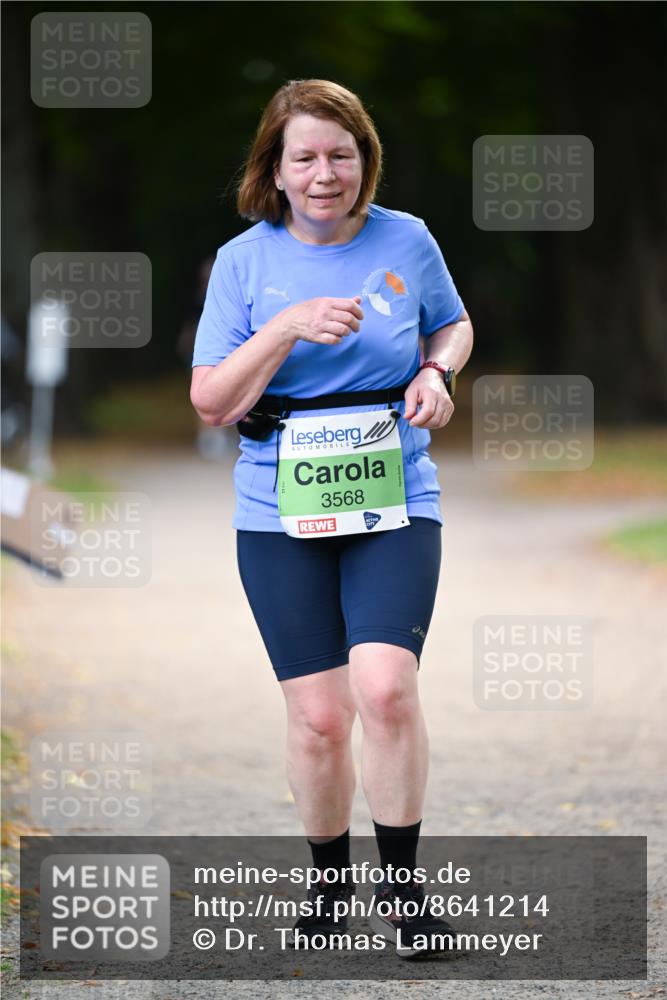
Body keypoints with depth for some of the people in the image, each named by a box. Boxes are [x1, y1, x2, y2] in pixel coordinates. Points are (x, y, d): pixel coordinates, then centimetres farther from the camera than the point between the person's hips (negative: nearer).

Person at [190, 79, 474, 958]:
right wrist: (288, 329, -17)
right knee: (318, 713, -1)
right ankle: (330, 879, 22)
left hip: (394, 499, 0)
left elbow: (453, 324, 22)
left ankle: (402, 885, -5)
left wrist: (438, 372, -1)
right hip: (282, 513, 0)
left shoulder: (406, 241, 3)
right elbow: (211, 401, -4)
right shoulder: (244, 261, 0)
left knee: (385, 686, -20)